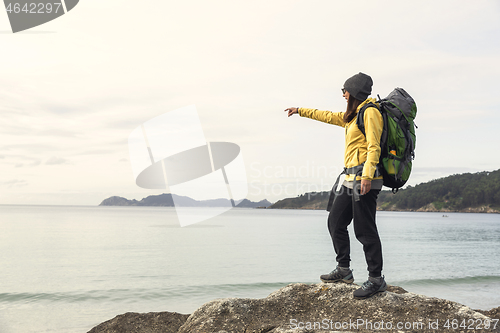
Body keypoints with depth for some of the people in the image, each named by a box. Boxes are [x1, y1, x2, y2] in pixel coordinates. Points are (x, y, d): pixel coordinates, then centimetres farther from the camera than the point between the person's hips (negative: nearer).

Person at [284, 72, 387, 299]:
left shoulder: (370, 112, -7)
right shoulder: (352, 116, 21)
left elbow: (374, 146, -16)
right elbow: (328, 116, 35)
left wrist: (367, 175, -26)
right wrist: (300, 111, 42)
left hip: (364, 178, -10)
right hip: (351, 178, 10)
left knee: (364, 230, -9)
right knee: (335, 222, 12)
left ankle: (376, 279, -1)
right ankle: (343, 270, 21)